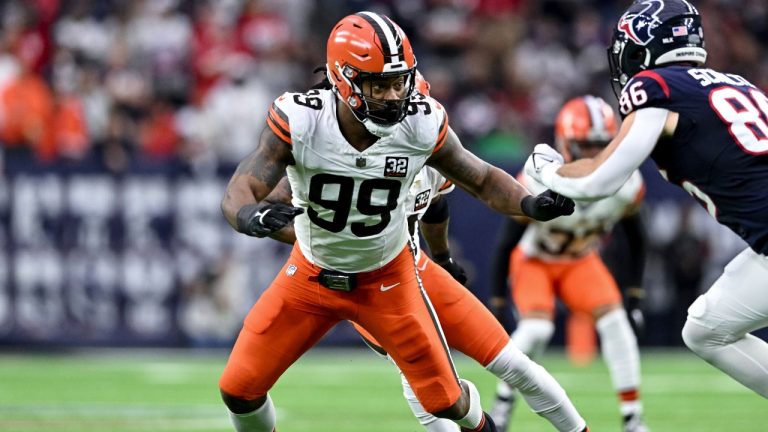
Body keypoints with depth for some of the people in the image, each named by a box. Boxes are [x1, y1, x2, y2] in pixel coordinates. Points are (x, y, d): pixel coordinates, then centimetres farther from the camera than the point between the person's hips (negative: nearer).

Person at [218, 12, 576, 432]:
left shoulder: (422, 125, -22)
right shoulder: (299, 120, -28)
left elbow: (482, 179, -6)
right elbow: (238, 193, -31)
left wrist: (530, 203, -27)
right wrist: (251, 216, -56)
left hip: (387, 279, 0)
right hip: (310, 275, 0)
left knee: (444, 398, 1)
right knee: (238, 388, -3)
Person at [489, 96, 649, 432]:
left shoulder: (627, 185, -23)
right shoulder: (539, 186, -34)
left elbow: (635, 239, -3)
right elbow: (508, 243, -21)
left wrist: (635, 292, -3)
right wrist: (497, 300, -15)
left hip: (581, 262, 3)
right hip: (534, 261, -3)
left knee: (615, 321, -18)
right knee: (536, 328, -26)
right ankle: (503, 399, 0)